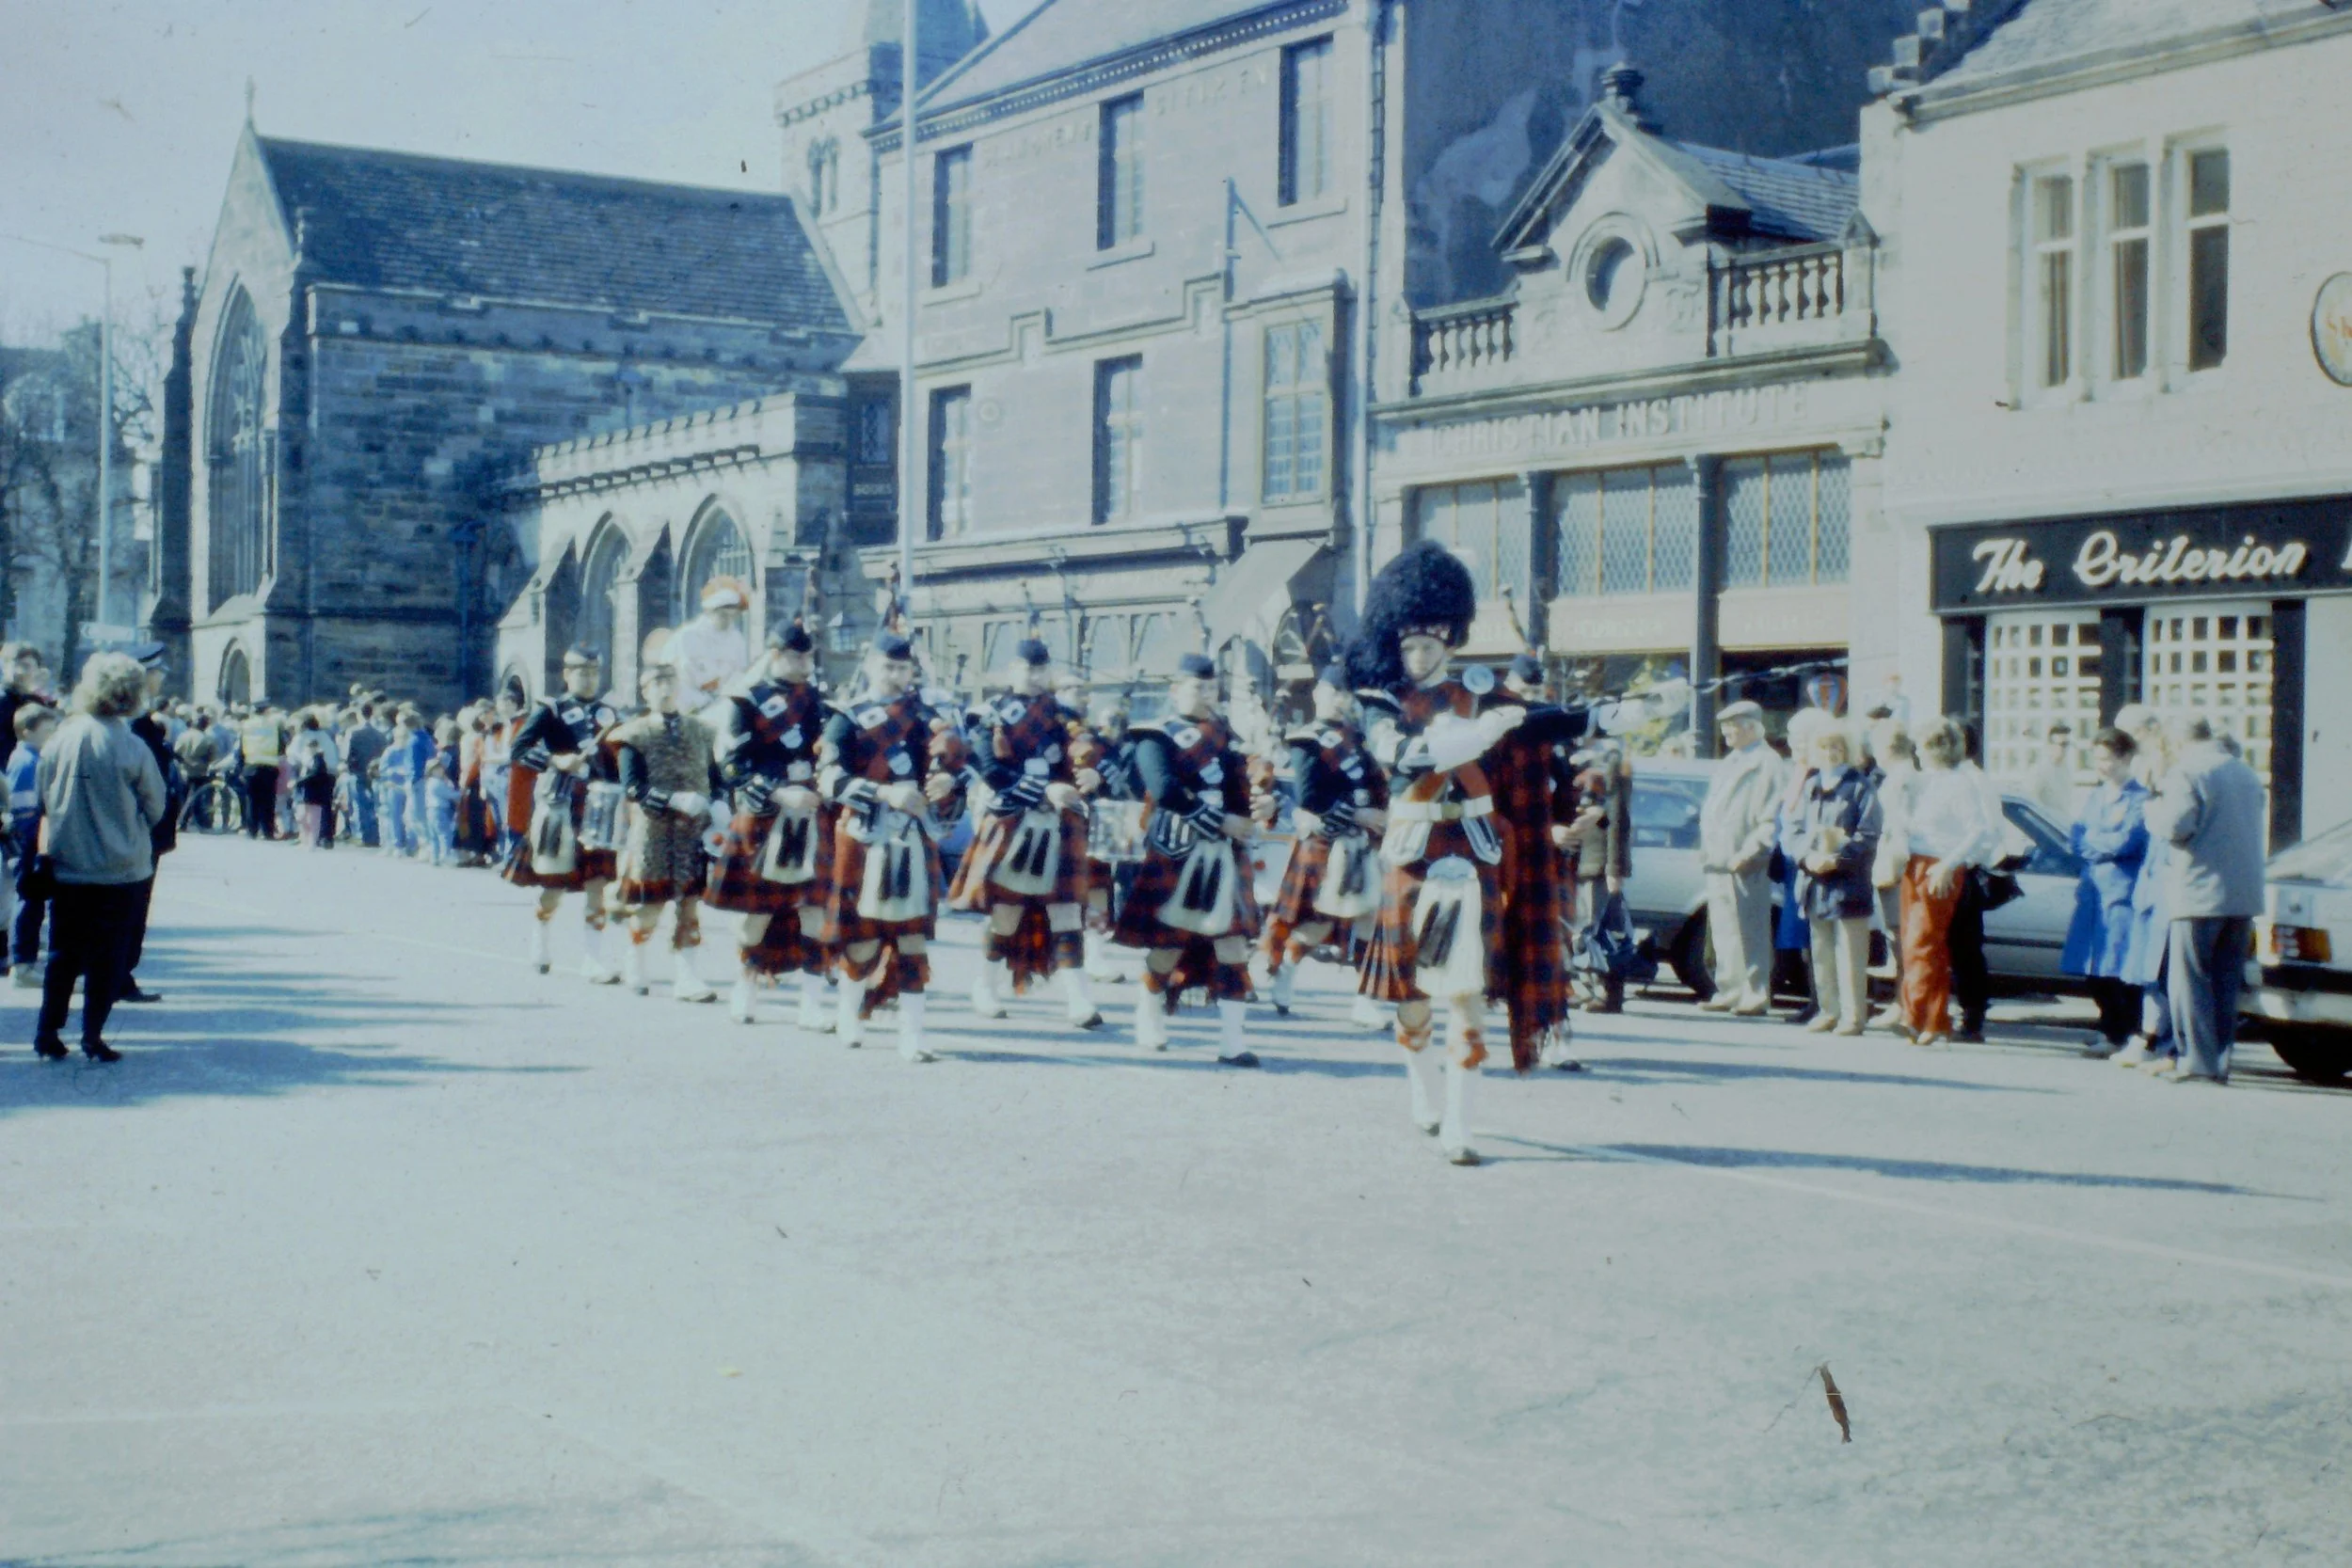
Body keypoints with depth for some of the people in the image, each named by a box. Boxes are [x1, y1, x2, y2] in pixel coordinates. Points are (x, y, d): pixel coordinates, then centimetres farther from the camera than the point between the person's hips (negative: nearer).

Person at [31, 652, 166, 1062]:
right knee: (107, 955, 7)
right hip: (119, 867, -3)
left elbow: (43, 796, 6)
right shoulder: (132, 748, -16)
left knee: (63, 952, 14)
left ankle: (48, 1032, 15)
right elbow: (155, 807, -3)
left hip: (65, 864, 3)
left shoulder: (61, 738, -6)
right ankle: (93, 1036, 7)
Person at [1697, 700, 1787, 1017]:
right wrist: (1707, 849, 14)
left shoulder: (1768, 763, -7)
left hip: (1746, 866, -9)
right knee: (1723, 933, 11)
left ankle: (1755, 997, -3)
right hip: (1717, 861, 9)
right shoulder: (1730, 763, 22)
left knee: (1750, 934, -6)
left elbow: (1772, 820, -12)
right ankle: (1729, 993, 16)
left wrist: (1746, 854, -19)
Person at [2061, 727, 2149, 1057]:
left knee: (2121, 972, -7)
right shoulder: (2093, 797, 19)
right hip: (2092, 891, 7)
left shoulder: (2140, 799, -4)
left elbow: (2125, 843, -13)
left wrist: (2091, 839, 1)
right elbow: (2075, 838, 9)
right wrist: (2106, 843, -7)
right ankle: (2111, 1032, 19)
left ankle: (2129, 1036, -1)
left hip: (2123, 893, -7)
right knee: (2095, 971, 7)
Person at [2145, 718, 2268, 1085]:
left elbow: (2175, 826, -17)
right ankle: (2220, 1062, 10)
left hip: (2200, 893, -7)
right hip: (2245, 896, 7)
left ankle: (2198, 1060, -8)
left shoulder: (2187, 772, -8)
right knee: (2226, 983, 10)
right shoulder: (2249, 774, 16)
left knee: (2190, 980, -2)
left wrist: (2153, 802, 0)